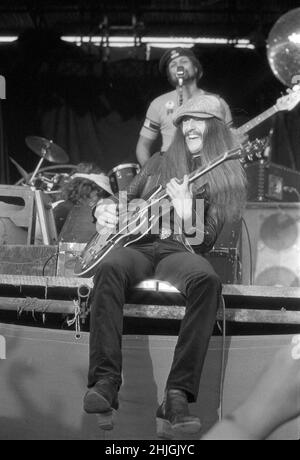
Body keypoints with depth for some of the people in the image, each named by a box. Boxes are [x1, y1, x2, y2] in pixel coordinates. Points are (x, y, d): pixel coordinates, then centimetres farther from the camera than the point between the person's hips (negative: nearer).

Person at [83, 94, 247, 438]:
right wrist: (104, 210, 3)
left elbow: (203, 244, 1)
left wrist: (185, 210, -17)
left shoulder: (228, 179, 11)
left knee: (207, 280, -38)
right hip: (138, 246, 2)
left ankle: (177, 396, -43)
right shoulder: (158, 164, 22)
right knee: (110, 268, -35)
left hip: (180, 252, -2)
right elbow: (126, 203, 26)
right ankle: (105, 382, -43)